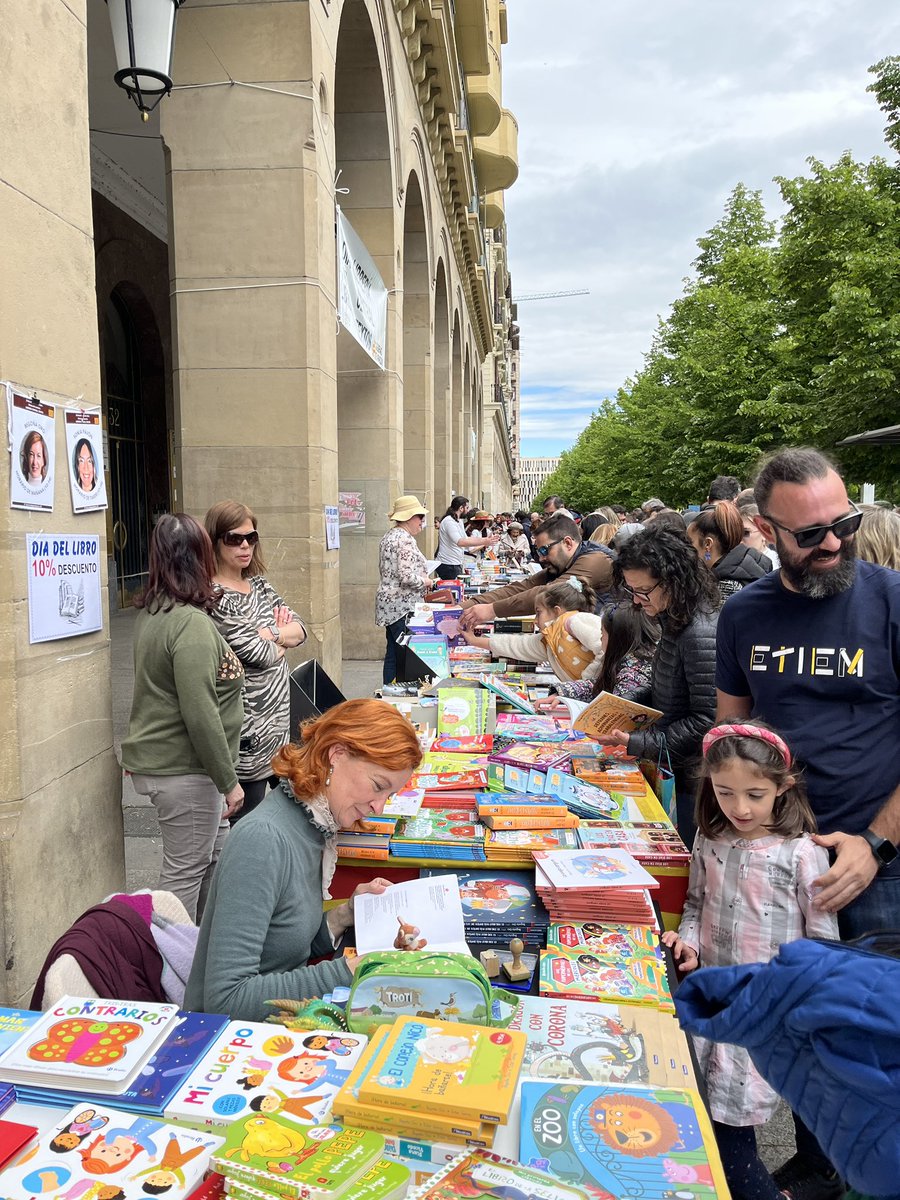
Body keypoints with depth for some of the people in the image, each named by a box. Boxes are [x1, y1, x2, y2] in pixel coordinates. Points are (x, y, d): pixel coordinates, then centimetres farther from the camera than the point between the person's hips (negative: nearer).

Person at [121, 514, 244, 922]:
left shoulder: (150, 612, 5)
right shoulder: (191, 623, -23)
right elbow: (200, 714, -25)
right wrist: (228, 781, -17)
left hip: (155, 761, 10)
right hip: (183, 770, -10)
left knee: (215, 855, 22)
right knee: (186, 872, 5)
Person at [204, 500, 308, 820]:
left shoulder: (259, 584, 9)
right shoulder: (214, 597, -17)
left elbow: (299, 629, 4)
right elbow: (258, 653, -21)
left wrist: (268, 634, -14)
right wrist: (281, 641, -1)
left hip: (279, 715, 8)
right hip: (249, 728, -8)